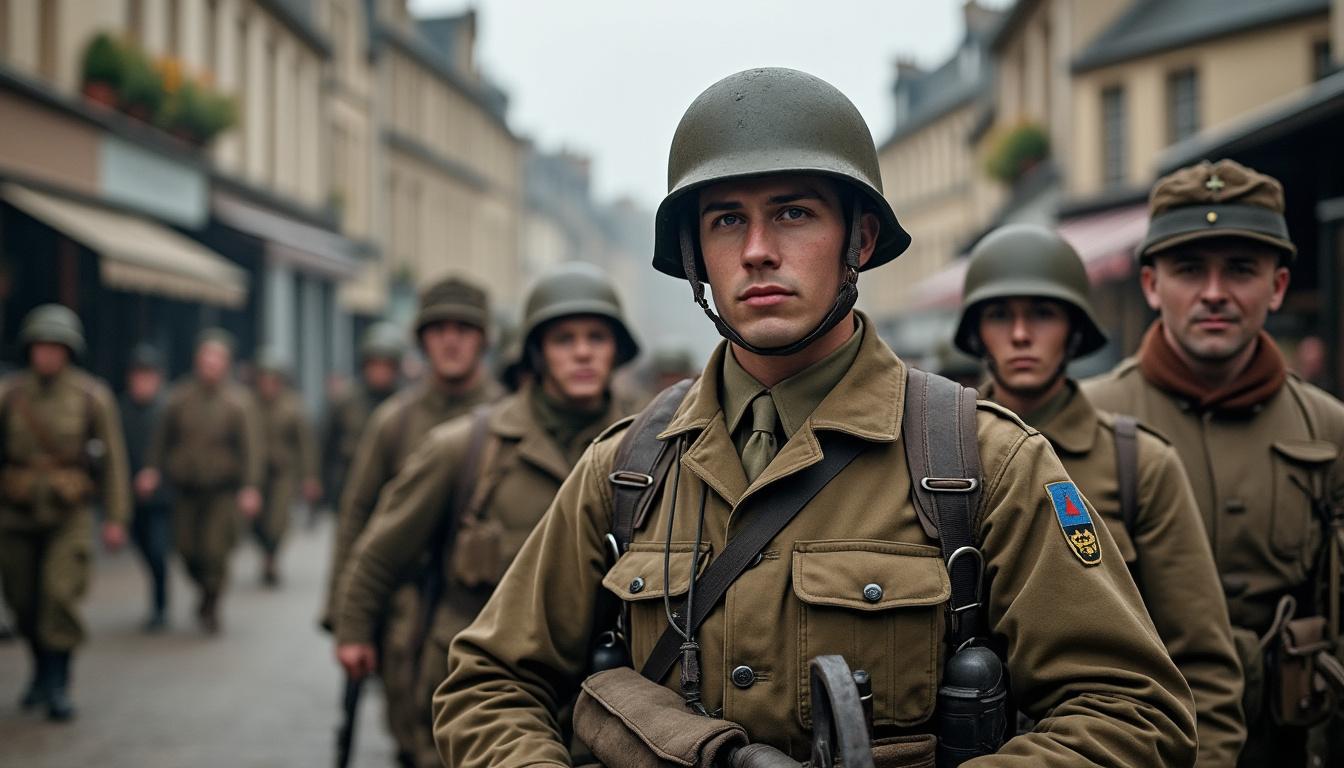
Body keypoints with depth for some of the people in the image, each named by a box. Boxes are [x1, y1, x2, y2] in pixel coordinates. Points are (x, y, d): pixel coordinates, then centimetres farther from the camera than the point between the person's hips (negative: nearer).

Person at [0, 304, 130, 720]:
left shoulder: (93, 397, -7)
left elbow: (113, 459, -2)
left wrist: (116, 518, -4)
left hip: (69, 514, -2)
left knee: (60, 595, -14)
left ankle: (59, 686, -2)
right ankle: (42, 669, 34)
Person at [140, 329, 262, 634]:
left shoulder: (239, 400, -3)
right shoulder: (180, 396, 4)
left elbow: (252, 446, -7)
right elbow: (162, 437, 11)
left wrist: (251, 486, -17)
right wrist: (152, 469, -2)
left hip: (223, 488, -2)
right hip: (186, 486, 3)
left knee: (215, 549, -8)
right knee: (186, 547, 2)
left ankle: (210, 607, 14)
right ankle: (206, 590, 32)